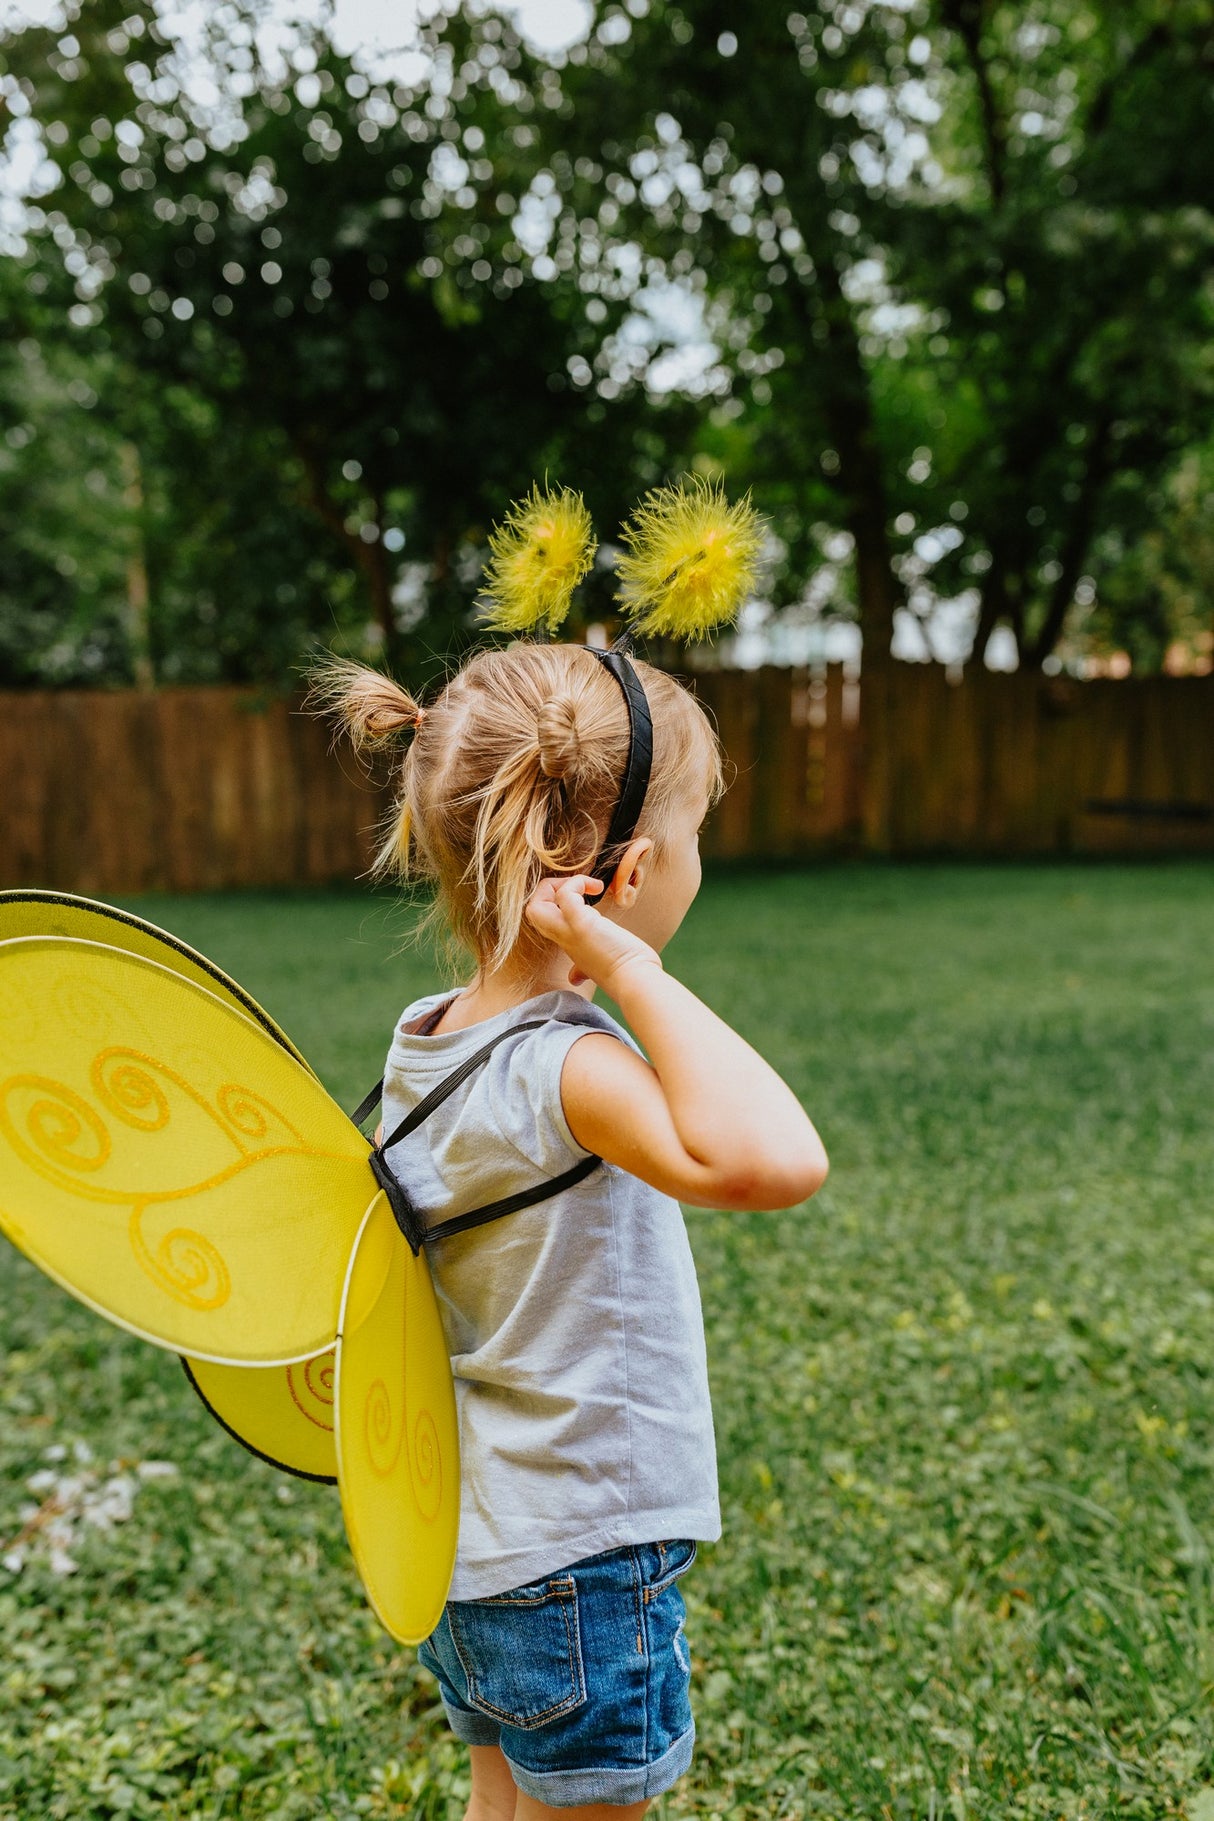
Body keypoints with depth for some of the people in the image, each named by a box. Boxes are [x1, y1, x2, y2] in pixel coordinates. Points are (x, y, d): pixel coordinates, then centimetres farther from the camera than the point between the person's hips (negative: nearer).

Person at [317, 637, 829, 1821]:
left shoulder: (425, 1040, -4)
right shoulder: (565, 1069, -30)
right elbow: (773, 1161, -48)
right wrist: (632, 967, -39)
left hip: (464, 1547, 8)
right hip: (579, 1572, -7)